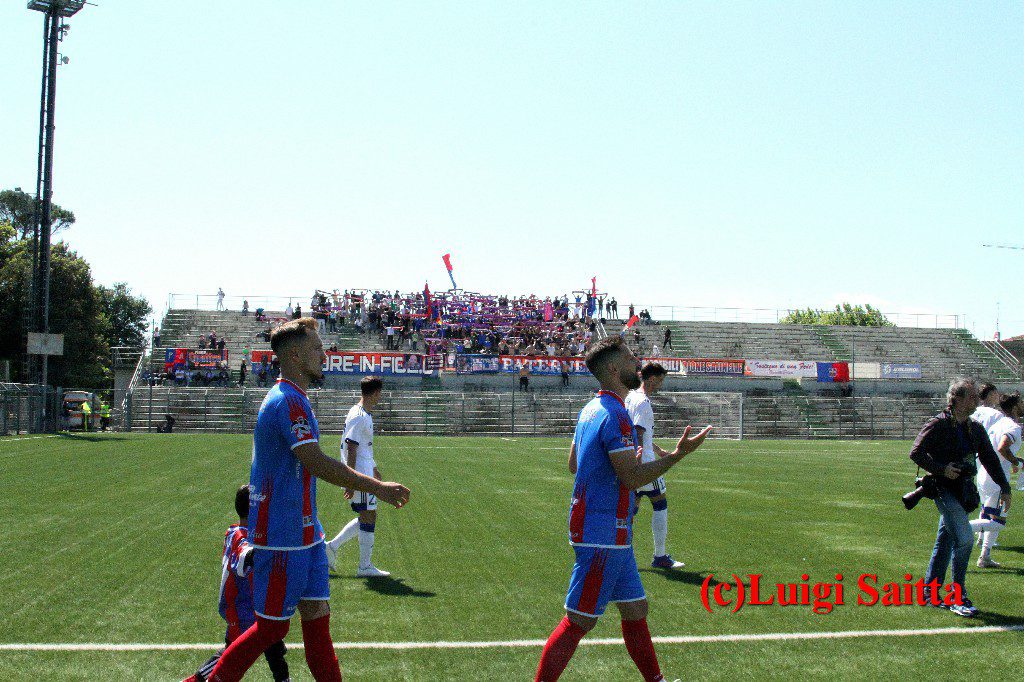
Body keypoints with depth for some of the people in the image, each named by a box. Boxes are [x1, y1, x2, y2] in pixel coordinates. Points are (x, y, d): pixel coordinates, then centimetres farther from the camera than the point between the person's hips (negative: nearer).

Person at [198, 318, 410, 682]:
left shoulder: (291, 399, 14)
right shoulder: (289, 400, -18)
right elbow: (317, 462, -27)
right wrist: (377, 488, -25)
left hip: (303, 534, 10)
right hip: (283, 538, -10)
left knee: (317, 617, 9)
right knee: (272, 626, 1)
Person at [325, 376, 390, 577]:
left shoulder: (365, 414, 14)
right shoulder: (358, 417, -17)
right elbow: (351, 450, -20)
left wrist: (374, 468, 31)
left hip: (365, 474, 10)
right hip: (360, 476, -10)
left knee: (366, 518, 14)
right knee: (368, 517, -3)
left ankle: (332, 546, 18)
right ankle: (365, 566, 4)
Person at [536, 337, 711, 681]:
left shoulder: (592, 408, 11)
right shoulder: (614, 414, -19)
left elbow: (573, 464, 20)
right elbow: (631, 479, -23)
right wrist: (677, 455, -19)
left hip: (613, 535, 10)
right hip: (603, 535, -10)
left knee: (635, 610, 17)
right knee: (579, 621, -3)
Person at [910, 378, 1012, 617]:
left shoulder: (975, 429, 11)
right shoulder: (939, 424, -10)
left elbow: (990, 459, 17)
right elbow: (916, 453, -11)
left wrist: (1004, 488, 11)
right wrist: (942, 469, -18)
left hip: (964, 490, 7)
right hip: (944, 488, -7)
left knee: (944, 543, 11)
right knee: (964, 539, -16)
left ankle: (930, 594, 21)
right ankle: (957, 597, -6)